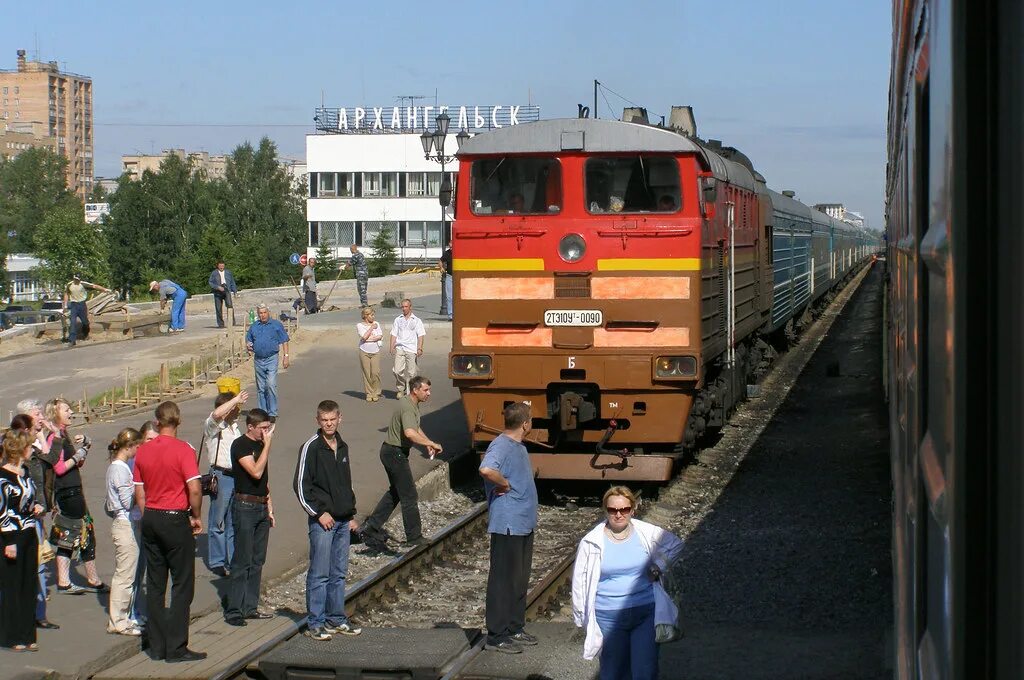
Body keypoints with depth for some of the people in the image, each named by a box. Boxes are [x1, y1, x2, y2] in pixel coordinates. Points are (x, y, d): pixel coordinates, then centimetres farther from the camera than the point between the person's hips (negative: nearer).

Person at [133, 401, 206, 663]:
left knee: (155, 585, 11)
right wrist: (197, 516, -4)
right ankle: (176, 648, -2)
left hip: (151, 518, 6)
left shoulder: (143, 451, 4)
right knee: (182, 584, 0)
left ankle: (157, 646, 14)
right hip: (176, 519, -6)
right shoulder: (183, 450, -12)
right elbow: (194, 489, -19)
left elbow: (138, 491, 9)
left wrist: (147, 517, 17)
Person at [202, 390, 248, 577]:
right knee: (218, 523, 1)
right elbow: (217, 413, -33)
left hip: (237, 476, 8)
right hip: (221, 476, -8)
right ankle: (217, 562, 9)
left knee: (234, 522, 13)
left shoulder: (234, 427, 18)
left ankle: (233, 561, 21)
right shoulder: (212, 425, -9)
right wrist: (237, 399, -26)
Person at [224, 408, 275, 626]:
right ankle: (234, 610, -5)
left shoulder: (260, 444, 13)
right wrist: (267, 444, -20)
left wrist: (269, 507, 18)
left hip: (261, 507, 8)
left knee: (257, 561, 10)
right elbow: (256, 472, -24)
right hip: (245, 507, -8)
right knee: (242, 561, -8)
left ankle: (250, 607, 16)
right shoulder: (240, 445, -12)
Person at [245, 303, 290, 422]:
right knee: (261, 388, 8)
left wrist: (286, 356, -6)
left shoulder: (276, 325, 2)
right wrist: (248, 346, -6)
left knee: (271, 385, -15)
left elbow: (284, 341, 2)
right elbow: (248, 341, 18)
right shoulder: (254, 327, 11)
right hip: (258, 360, 4)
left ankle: (273, 413, -11)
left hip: (271, 359, -4)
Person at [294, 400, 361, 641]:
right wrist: (319, 513, -13)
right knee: (319, 574, -4)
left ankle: (337, 619, 18)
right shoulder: (311, 447, -9)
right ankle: (315, 623, 1)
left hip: (343, 521, 7)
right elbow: (301, 486, -11)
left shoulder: (342, 447, 12)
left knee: (339, 573, 10)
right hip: (322, 521, -7)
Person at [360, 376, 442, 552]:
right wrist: (431, 444, -33)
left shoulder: (413, 405, 10)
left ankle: (372, 526, 22)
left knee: (395, 491, 21)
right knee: (409, 495, -2)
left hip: (392, 452, 11)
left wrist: (427, 443, 14)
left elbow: (416, 427, 28)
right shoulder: (407, 407, -24)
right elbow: (410, 433, -40)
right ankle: (414, 538, 5)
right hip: (395, 453, -11)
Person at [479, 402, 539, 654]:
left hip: (524, 524, 10)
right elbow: (486, 470, -38)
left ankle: (514, 628, 28)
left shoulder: (519, 447, 13)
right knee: (503, 580, -2)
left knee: (520, 579, 17)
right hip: (507, 526, -10)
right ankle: (497, 636, 5)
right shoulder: (501, 446, -18)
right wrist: (504, 485, -22)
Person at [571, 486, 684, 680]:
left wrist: (659, 565, 1)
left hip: (646, 613, 1)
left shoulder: (647, 533, -1)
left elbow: (675, 544, 17)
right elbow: (580, 581, 3)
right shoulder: (591, 542, -4)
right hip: (609, 617, -1)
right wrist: (583, 618, 4)